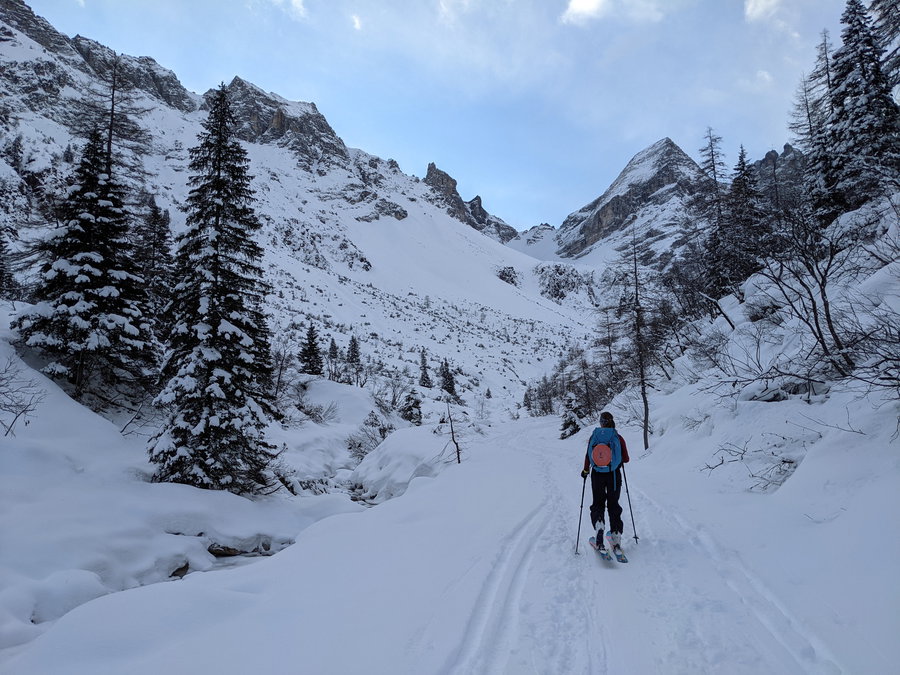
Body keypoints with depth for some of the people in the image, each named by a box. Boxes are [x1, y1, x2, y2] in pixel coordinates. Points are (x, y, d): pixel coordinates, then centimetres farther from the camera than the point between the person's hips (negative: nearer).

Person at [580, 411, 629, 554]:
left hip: (597, 475, 0)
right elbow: (625, 459, -1)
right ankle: (616, 536, 7)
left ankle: (599, 524, -18)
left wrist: (585, 471, 13)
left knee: (598, 504, 12)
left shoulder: (594, 436, -3)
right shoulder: (618, 438, -5)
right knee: (613, 505, 13)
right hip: (614, 475, 0)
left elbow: (588, 456, -3)